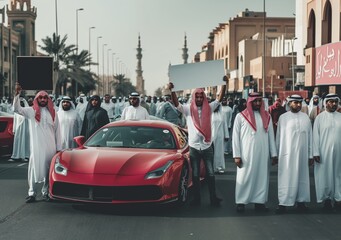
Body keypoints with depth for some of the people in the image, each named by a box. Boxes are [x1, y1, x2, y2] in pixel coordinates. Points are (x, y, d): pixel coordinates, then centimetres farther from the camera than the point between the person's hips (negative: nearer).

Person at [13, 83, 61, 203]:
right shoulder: (31, 111, 3)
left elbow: (57, 131, 11)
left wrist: (58, 148, 6)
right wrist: (17, 94, -27)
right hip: (36, 146, -2)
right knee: (34, 168, -3)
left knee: (48, 169, 6)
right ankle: (32, 193, 0)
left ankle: (46, 192, 16)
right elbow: (17, 109, -12)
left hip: (50, 147, 2)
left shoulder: (53, 113, 11)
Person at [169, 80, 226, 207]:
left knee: (210, 174, 5)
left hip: (207, 146, 0)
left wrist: (224, 85, -17)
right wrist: (172, 91, -31)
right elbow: (176, 104, -16)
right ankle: (197, 198, 17)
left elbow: (220, 99, -6)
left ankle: (213, 198, 12)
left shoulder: (208, 108, 2)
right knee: (195, 175, 9)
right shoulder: (188, 109, -2)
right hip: (194, 147, 0)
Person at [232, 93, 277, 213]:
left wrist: (274, 154, 7)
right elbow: (235, 137, 0)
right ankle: (241, 202, 6)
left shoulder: (267, 117, 11)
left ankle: (259, 201, 12)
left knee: (262, 177, 4)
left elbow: (271, 136, 12)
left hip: (263, 154, 3)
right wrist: (237, 155, -6)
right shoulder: (241, 116, 0)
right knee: (244, 178, -1)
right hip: (246, 154, -3)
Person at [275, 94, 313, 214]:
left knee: (302, 177, 8)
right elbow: (278, 136, 3)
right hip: (287, 153, -3)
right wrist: (276, 153, 5)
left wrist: (310, 154, 5)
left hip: (302, 153, 3)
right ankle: (283, 203, 1)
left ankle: (301, 201, 17)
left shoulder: (305, 117, 6)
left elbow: (310, 136, 7)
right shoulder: (283, 117, -1)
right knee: (286, 178, -2)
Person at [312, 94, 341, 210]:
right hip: (324, 152, -2)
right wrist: (316, 153, -8)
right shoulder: (320, 117, -1)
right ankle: (327, 198, 12)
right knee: (325, 175, 2)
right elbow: (315, 136, -3)